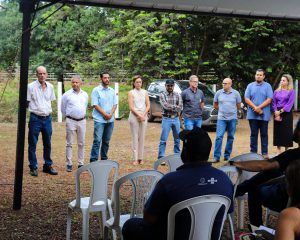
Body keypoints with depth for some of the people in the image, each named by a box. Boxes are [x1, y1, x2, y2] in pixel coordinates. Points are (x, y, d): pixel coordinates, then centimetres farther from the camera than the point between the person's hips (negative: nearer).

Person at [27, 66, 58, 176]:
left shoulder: (50, 87, 6)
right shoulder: (31, 86, -7)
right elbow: (26, 103, -4)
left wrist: (48, 111, 12)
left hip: (47, 118, 4)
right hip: (35, 118, -4)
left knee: (48, 144, 11)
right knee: (32, 144, 2)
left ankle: (48, 166, 22)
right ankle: (33, 167, 10)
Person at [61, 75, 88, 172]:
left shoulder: (85, 95, 8)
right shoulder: (67, 95, -3)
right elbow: (63, 109, 8)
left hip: (82, 121, 3)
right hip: (71, 121, -3)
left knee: (81, 143, 7)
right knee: (69, 143, 0)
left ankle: (81, 163, 15)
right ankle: (69, 164, 6)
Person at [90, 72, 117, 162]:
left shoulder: (112, 91, 12)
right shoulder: (96, 90, -3)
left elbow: (115, 104, 9)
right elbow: (95, 105, -9)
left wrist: (110, 114, -7)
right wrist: (105, 114, -13)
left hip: (110, 120, 5)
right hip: (99, 120, -5)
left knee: (106, 141, 10)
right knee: (97, 141, -10)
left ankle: (104, 159, 19)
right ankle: (93, 160, -9)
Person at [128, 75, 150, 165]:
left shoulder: (145, 92, 11)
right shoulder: (131, 93, 2)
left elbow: (148, 105, 7)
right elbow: (131, 107, -5)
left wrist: (143, 115, -7)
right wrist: (139, 115, -13)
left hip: (143, 116, 3)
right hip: (134, 116, -3)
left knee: (142, 137, 2)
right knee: (135, 138, -4)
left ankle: (141, 158, 7)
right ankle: (135, 159, -3)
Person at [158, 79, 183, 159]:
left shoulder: (177, 95, 6)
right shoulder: (162, 95, -3)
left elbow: (180, 107, -4)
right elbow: (165, 106, -16)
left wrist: (171, 108, -12)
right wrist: (176, 107, -8)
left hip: (176, 119, 4)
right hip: (166, 119, -4)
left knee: (177, 139, 10)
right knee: (163, 139, -5)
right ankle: (161, 157, -1)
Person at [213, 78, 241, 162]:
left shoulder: (236, 93, 2)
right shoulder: (218, 93, 1)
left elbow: (238, 106, 10)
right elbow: (215, 105, 11)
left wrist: (231, 109, 9)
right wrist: (222, 109, 5)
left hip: (232, 118, 1)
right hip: (221, 118, -1)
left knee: (230, 137, 7)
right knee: (219, 137, -10)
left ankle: (227, 155, 17)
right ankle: (216, 156, -9)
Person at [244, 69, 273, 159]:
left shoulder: (267, 86, 3)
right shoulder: (250, 86, 8)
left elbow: (269, 99, -5)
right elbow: (247, 99, 0)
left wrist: (259, 107, -15)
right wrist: (256, 108, -11)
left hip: (264, 115, -1)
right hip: (252, 115, 1)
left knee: (264, 134, 4)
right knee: (253, 134, 7)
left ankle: (265, 153, 8)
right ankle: (253, 152, 12)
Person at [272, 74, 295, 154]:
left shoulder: (291, 91, -2)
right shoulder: (277, 91, 10)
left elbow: (290, 104, -9)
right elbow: (274, 103, 5)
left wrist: (280, 111, -15)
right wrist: (276, 113, -9)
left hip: (286, 113, -3)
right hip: (277, 113, 3)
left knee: (286, 131, -1)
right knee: (277, 131, 3)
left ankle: (286, 150, 7)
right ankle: (278, 150, 9)